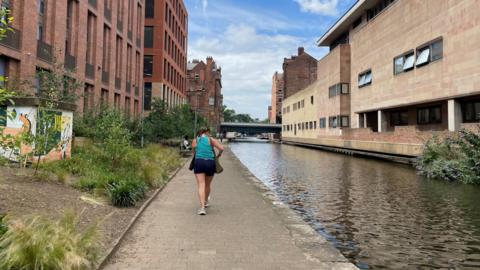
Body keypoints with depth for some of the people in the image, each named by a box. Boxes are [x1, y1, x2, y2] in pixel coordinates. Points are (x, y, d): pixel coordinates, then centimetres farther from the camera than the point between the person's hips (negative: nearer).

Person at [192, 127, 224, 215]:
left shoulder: (195, 140, 12)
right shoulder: (211, 139, 6)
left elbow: (193, 152, 14)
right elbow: (221, 148, -5)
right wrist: (218, 155, 14)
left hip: (198, 162, 0)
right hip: (210, 163, 0)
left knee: (201, 185, -6)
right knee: (208, 185, 20)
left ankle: (202, 207, -20)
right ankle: (206, 202, 41)